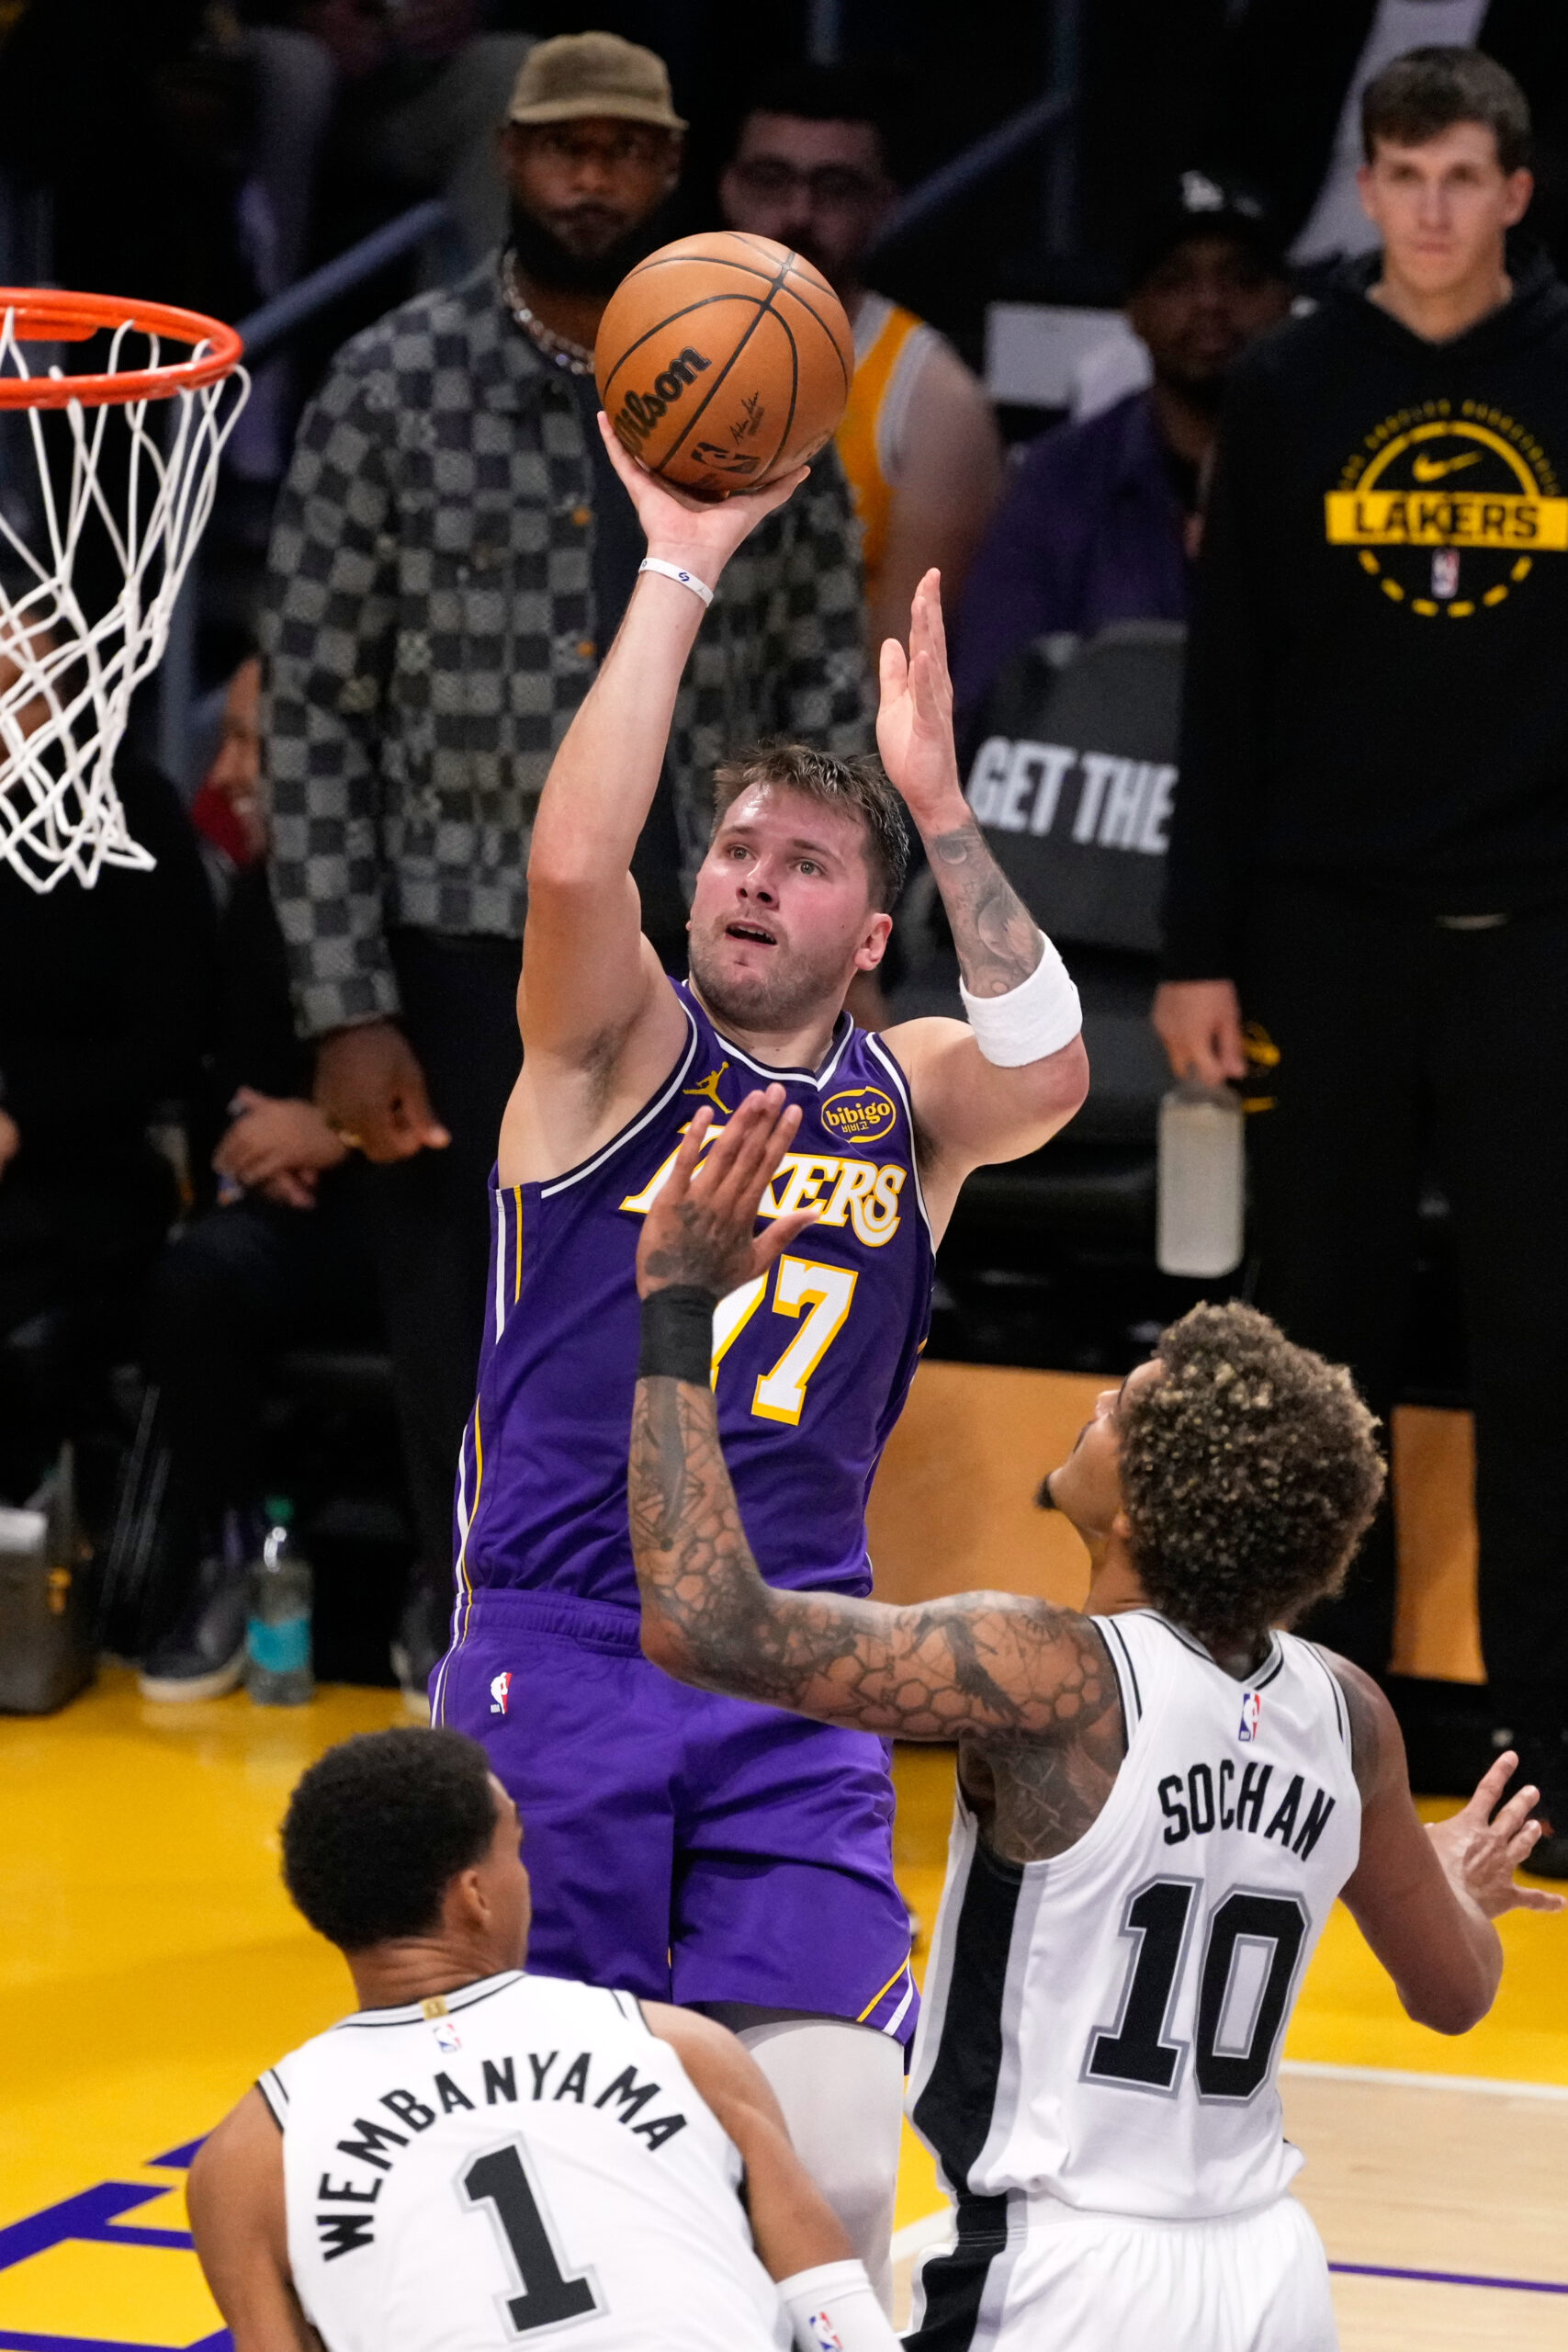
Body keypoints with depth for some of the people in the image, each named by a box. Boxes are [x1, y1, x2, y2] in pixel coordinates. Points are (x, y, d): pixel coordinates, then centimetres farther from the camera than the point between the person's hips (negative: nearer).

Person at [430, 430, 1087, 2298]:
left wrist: (934, 802, -23)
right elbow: (574, 864, -20)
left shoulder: (910, 1098, 8)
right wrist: (679, 571, -20)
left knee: (831, 2160, -7)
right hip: (558, 1651, -2)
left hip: (795, 1683, 2)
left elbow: (1048, 1074, -15)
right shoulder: (616, 1049, 0)